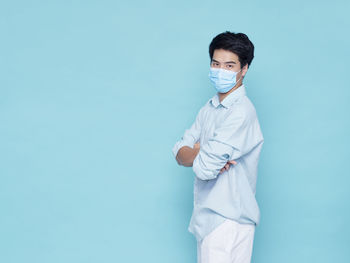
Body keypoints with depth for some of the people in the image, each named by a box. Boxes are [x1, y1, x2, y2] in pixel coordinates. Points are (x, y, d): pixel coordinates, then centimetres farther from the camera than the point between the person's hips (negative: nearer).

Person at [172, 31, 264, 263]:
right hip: (207, 216, 8)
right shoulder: (210, 108, 12)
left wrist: (197, 154, -1)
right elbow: (179, 153, 6)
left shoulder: (242, 112, -17)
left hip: (228, 220, -8)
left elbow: (204, 167, -23)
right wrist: (203, 153, -15)